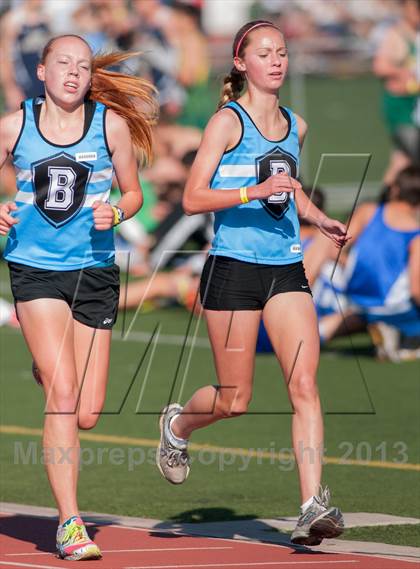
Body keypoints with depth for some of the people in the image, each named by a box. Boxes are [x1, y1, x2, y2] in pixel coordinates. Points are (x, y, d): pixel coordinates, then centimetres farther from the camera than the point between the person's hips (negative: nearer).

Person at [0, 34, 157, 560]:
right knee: (63, 397, -16)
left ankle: (46, 373, 41)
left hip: (94, 271, 2)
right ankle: (69, 523, -10)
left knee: (87, 414, 3)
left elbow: (133, 192, 10)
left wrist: (116, 212, -11)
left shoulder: (111, 123, 1)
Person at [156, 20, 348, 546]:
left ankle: (313, 506, -15)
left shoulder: (295, 126, 13)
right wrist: (255, 192, -22)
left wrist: (321, 220, 15)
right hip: (233, 268, -5)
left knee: (304, 384, -11)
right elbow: (193, 199, -11)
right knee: (235, 400, 3)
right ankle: (177, 425, 36)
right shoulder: (228, 121, -6)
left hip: (286, 270, 5)